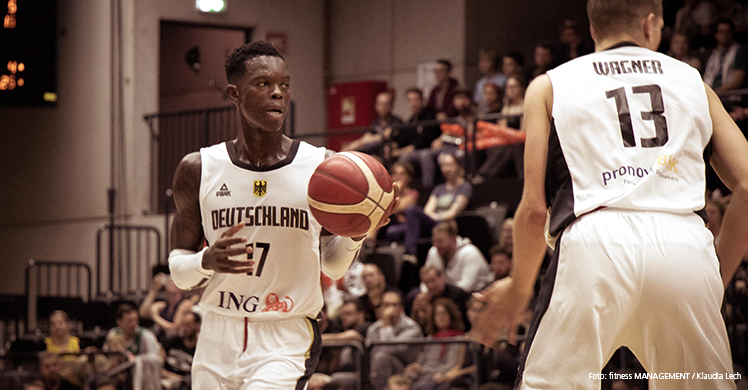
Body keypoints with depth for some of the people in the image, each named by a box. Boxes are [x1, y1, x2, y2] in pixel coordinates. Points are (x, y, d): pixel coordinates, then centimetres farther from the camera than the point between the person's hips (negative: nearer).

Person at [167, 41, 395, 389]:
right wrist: (207, 261, -17)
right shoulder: (198, 170, 0)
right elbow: (178, 272, 5)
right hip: (218, 336, 3)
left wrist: (355, 233, -14)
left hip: (286, 341, -3)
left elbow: (332, 268, 7)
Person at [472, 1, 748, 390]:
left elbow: (534, 208, 12)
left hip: (598, 240, -1)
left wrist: (517, 289, 27)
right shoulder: (693, 81, 25)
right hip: (686, 248, 2)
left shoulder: (549, 86, 21)